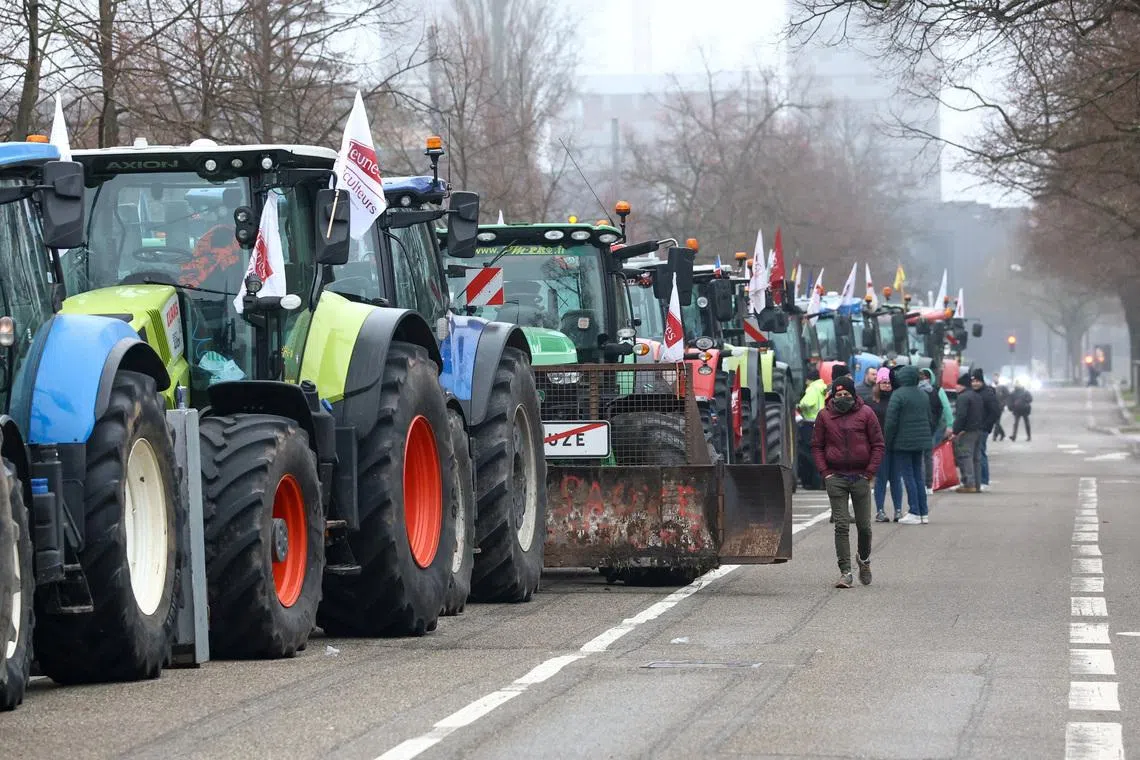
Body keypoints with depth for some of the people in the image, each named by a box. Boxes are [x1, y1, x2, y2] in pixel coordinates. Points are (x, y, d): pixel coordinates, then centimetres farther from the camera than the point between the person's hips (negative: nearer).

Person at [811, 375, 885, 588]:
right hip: (836, 478, 0)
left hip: (861, 477, 0)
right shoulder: (824, 416, 4)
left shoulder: (865, 414, 0)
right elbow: (817, 446, 9)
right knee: (841, 526, -5)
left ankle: (864, 560, 33)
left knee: (864, 526, 6)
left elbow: (878, 445, 2)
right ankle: (845, 572, -6)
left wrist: (869, 473, -5)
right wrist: (825, 472, -2)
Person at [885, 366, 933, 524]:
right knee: (918, 476, 12)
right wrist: (927, 439, 23)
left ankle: (914, 513, -6)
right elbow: (930, 420, 17)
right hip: (920, 442, 7)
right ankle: (923, 513, 12)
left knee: (908, 476, -4)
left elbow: (891, 421, -15)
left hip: (903, 442, -7)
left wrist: (888, 443, -7)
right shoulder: (924, 396, 11)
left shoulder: (898, 395, -12)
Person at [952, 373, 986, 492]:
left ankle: (969, 484, -16)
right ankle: (977, 484, 14)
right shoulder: (979, 396, 18)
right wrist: (982, 427, 19)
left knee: (965, 457, -9)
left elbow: (961, 416, -20)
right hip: (979, 430, 9)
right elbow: (984, 415, 20)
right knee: (976, 458, 12)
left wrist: (956, 431, -18)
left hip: (967, 432, -9)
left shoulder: (963, 397, -12)